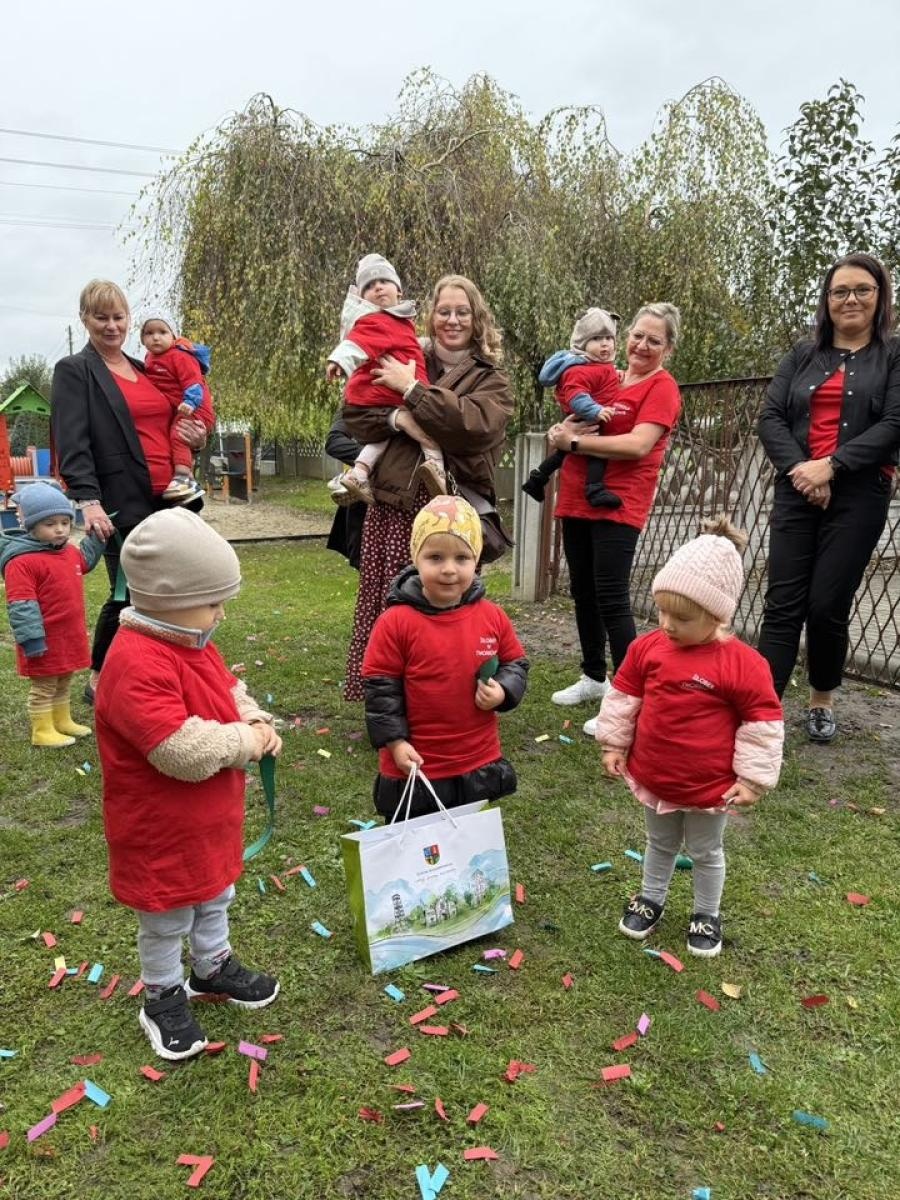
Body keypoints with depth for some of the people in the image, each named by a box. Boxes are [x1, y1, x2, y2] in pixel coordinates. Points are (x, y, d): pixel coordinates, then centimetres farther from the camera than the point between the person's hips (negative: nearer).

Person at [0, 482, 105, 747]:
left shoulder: (70, 553, 6)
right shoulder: (22, 562, -22)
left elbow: (85, 560, 32)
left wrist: (97, 536, 22)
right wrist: (32, 640, -26)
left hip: (70, 636, 9)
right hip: (45, 641, -8)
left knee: (64, 683, 22)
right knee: (43, 688, 5)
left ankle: (63, 721, 37)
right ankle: (43, 732, 16)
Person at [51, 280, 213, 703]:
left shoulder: (143, 369, 20)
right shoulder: (74, 371, 1)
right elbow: (72, 445, -10)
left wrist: (195, 437, 5)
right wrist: (87, 501, -23)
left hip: (166, 501, 6)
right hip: (121, 506, -6)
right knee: (128, 596, -2)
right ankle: (99, 681, 16)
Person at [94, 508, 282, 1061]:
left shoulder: (194, 643, -1)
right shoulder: (136, 665, -33)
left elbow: (232, 692, 12)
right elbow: (185, 751, -38)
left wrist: (258, 724, -8)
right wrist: (247, 741, -23)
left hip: (210, 819, 9)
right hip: (160, 830, -9)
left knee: (216, 897, 28)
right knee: (166, 921, 15)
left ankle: (214, 967, 51)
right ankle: (164, 999, 38)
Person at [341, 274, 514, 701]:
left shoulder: (491, 380, 9)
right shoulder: (404, 360, 14)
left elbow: (475, 424, -13)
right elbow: (354, 413, 7)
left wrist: (412, 390, -11)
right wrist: (396, 419, -12)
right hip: (393, 505, 2)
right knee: (385, 604, 2)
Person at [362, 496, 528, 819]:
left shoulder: (492, 617, -5)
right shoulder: (396, 622, -16)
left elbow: (516, 664, 7)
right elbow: (380, 687, -11)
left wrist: (503, 692, -13)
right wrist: (395, 742, -14)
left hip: (480, 765, 4)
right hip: (415, 769, -3)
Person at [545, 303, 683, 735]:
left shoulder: (662, 387, -4)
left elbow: (638, 444, -19)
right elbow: (577, 421, 18)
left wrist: (573, 441, -14)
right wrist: (566, 428, -6)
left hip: (618, 505, -8)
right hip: (577, 501, 8)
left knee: (610, 600, -10)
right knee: (582, 593, 14)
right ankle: (594, 678, 29)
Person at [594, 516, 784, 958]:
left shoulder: (744, 665, -22)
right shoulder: (648, 647, -11)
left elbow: (763, 723, -14)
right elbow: (622, 697, 0)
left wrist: (752, 778, -12)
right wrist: (614, 745, 2)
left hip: (710, 787, -3)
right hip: (652, 778, 3)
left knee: (705, 853, 21)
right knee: (660, 844, 26)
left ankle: (707, 915, 43)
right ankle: (650, 899, 47)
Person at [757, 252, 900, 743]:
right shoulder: (803, 355, 14)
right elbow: (770, 417, 4)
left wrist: (831, 465, -16)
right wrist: (797, 467, -12)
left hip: (858, 495, -2)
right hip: (796, 492, 2)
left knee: (827, 605, -3)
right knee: (783, 604, -4)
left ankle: (822, 700, 20)